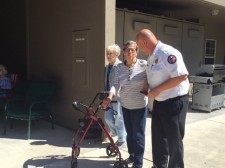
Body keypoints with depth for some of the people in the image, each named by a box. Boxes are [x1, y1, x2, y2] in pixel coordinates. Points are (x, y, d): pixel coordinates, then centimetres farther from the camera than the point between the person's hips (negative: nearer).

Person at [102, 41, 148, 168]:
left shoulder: (144, 65, -11)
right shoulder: (119, 68, -1)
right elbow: (115, 85, -8)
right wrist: (110, 97, -24)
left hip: (139, 106, -4)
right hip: (125, 106, 4)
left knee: (138, 135, 2)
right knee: (129, 133, 18)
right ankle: (132, 155, 39)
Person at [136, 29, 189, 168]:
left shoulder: (168, 53, -21)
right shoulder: (151, 57, 8)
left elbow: (181, 76, -27)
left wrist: (157, 90, -23)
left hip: (175, 102, -9)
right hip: (159, 102, 9)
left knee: (174, 139, 6)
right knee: (158, 137, 17)